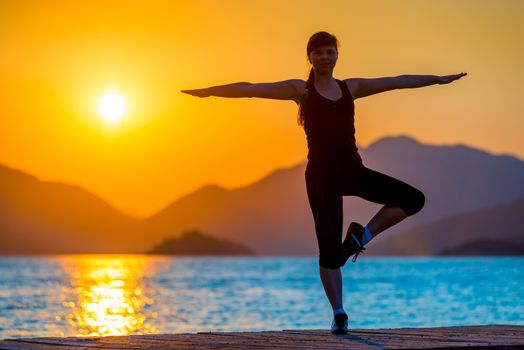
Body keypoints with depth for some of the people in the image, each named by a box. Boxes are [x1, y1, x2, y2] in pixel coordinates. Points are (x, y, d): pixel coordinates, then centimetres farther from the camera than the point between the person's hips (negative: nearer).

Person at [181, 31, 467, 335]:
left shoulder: (350, 87, 13)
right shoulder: (300, 90, 2)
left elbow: (398, 81, 18)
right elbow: (251, 89, -2)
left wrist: (439, 79, 20)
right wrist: (209, 91, -7)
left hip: (353, 170, 5)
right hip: (322, 175, -4)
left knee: (414, 199, -6)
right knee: (330, 249, -5)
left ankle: (361, 236, 6)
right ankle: (339, 314, 5)